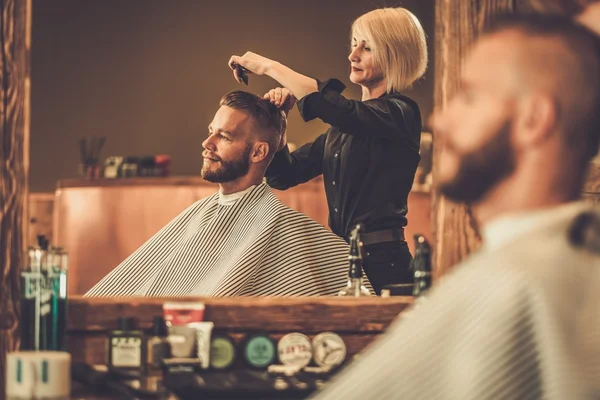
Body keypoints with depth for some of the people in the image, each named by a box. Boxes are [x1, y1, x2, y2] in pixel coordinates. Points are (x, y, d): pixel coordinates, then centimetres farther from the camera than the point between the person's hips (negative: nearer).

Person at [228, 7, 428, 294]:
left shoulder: (399, 114, -8)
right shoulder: (341, 127, 16)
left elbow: (336, 110, -26)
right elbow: (284, 174, 15)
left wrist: (270, 67, -16)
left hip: (380, 263, -7)